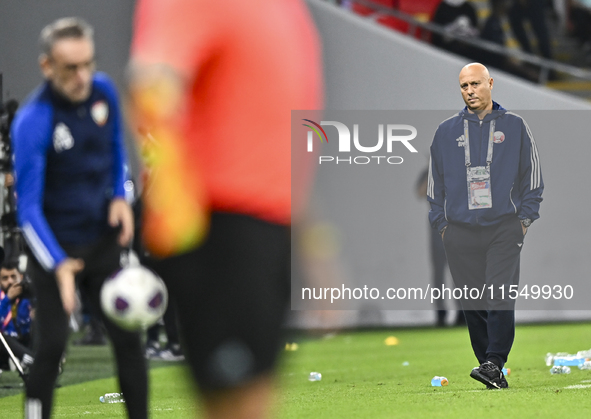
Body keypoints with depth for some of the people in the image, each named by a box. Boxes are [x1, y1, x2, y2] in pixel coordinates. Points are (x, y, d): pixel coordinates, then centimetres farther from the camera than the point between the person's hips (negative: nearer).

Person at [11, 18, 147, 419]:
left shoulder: (103, 90, -5)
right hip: (55, 250, -5)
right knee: (52, 345, -9)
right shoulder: (33, 121, -23)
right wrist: (59, 266, -35)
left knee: (128, 338, 2)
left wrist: (120, 197, 0)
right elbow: (29, 208, -23)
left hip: (103, 241, 5)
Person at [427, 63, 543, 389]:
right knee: (473, 304, 0)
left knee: (500, 298, -16)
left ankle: (494, 362, -18)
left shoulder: (514, 126, 8)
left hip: (504, 227, -2)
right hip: (460, 233, 2)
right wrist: (441, 224, 9)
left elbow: (532, 177, 10)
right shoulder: (446, 132, 12)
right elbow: (435, 182, 17)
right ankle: (494, 375, 5)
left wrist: (524, 218, 2)